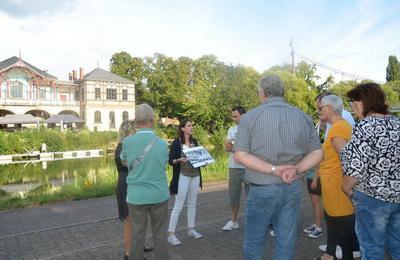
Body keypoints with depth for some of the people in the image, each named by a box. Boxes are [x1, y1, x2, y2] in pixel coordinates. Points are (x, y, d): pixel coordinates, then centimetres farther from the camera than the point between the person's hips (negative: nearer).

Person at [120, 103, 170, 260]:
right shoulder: (162, 143, -8)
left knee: (137, 236, 13)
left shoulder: (127, 142, -9)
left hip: (136, 196, 0)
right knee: (159, 236, 13)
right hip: (159, 195, 0)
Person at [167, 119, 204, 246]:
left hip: (195, 176, 6)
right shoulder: (176, 142, -7)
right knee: (178, 206, -4)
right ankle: (171, 234, 3)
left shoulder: (194, 141, 9)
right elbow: (171, 161, -9)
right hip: (183, 177, -6)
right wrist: (179, 160, -28)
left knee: (192, 204, 14)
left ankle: (191, 229, 27)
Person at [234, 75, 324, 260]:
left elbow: (240, 155, -13)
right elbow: (318, 153, 4)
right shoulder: (303, 117, 5)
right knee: (286, 244, 14)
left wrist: (273, 169, -15)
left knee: (253, 245, 12)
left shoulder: (250, 117, -6)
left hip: (262, 188, -3)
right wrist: (296, 169, -9)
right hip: (293, 187, 4)